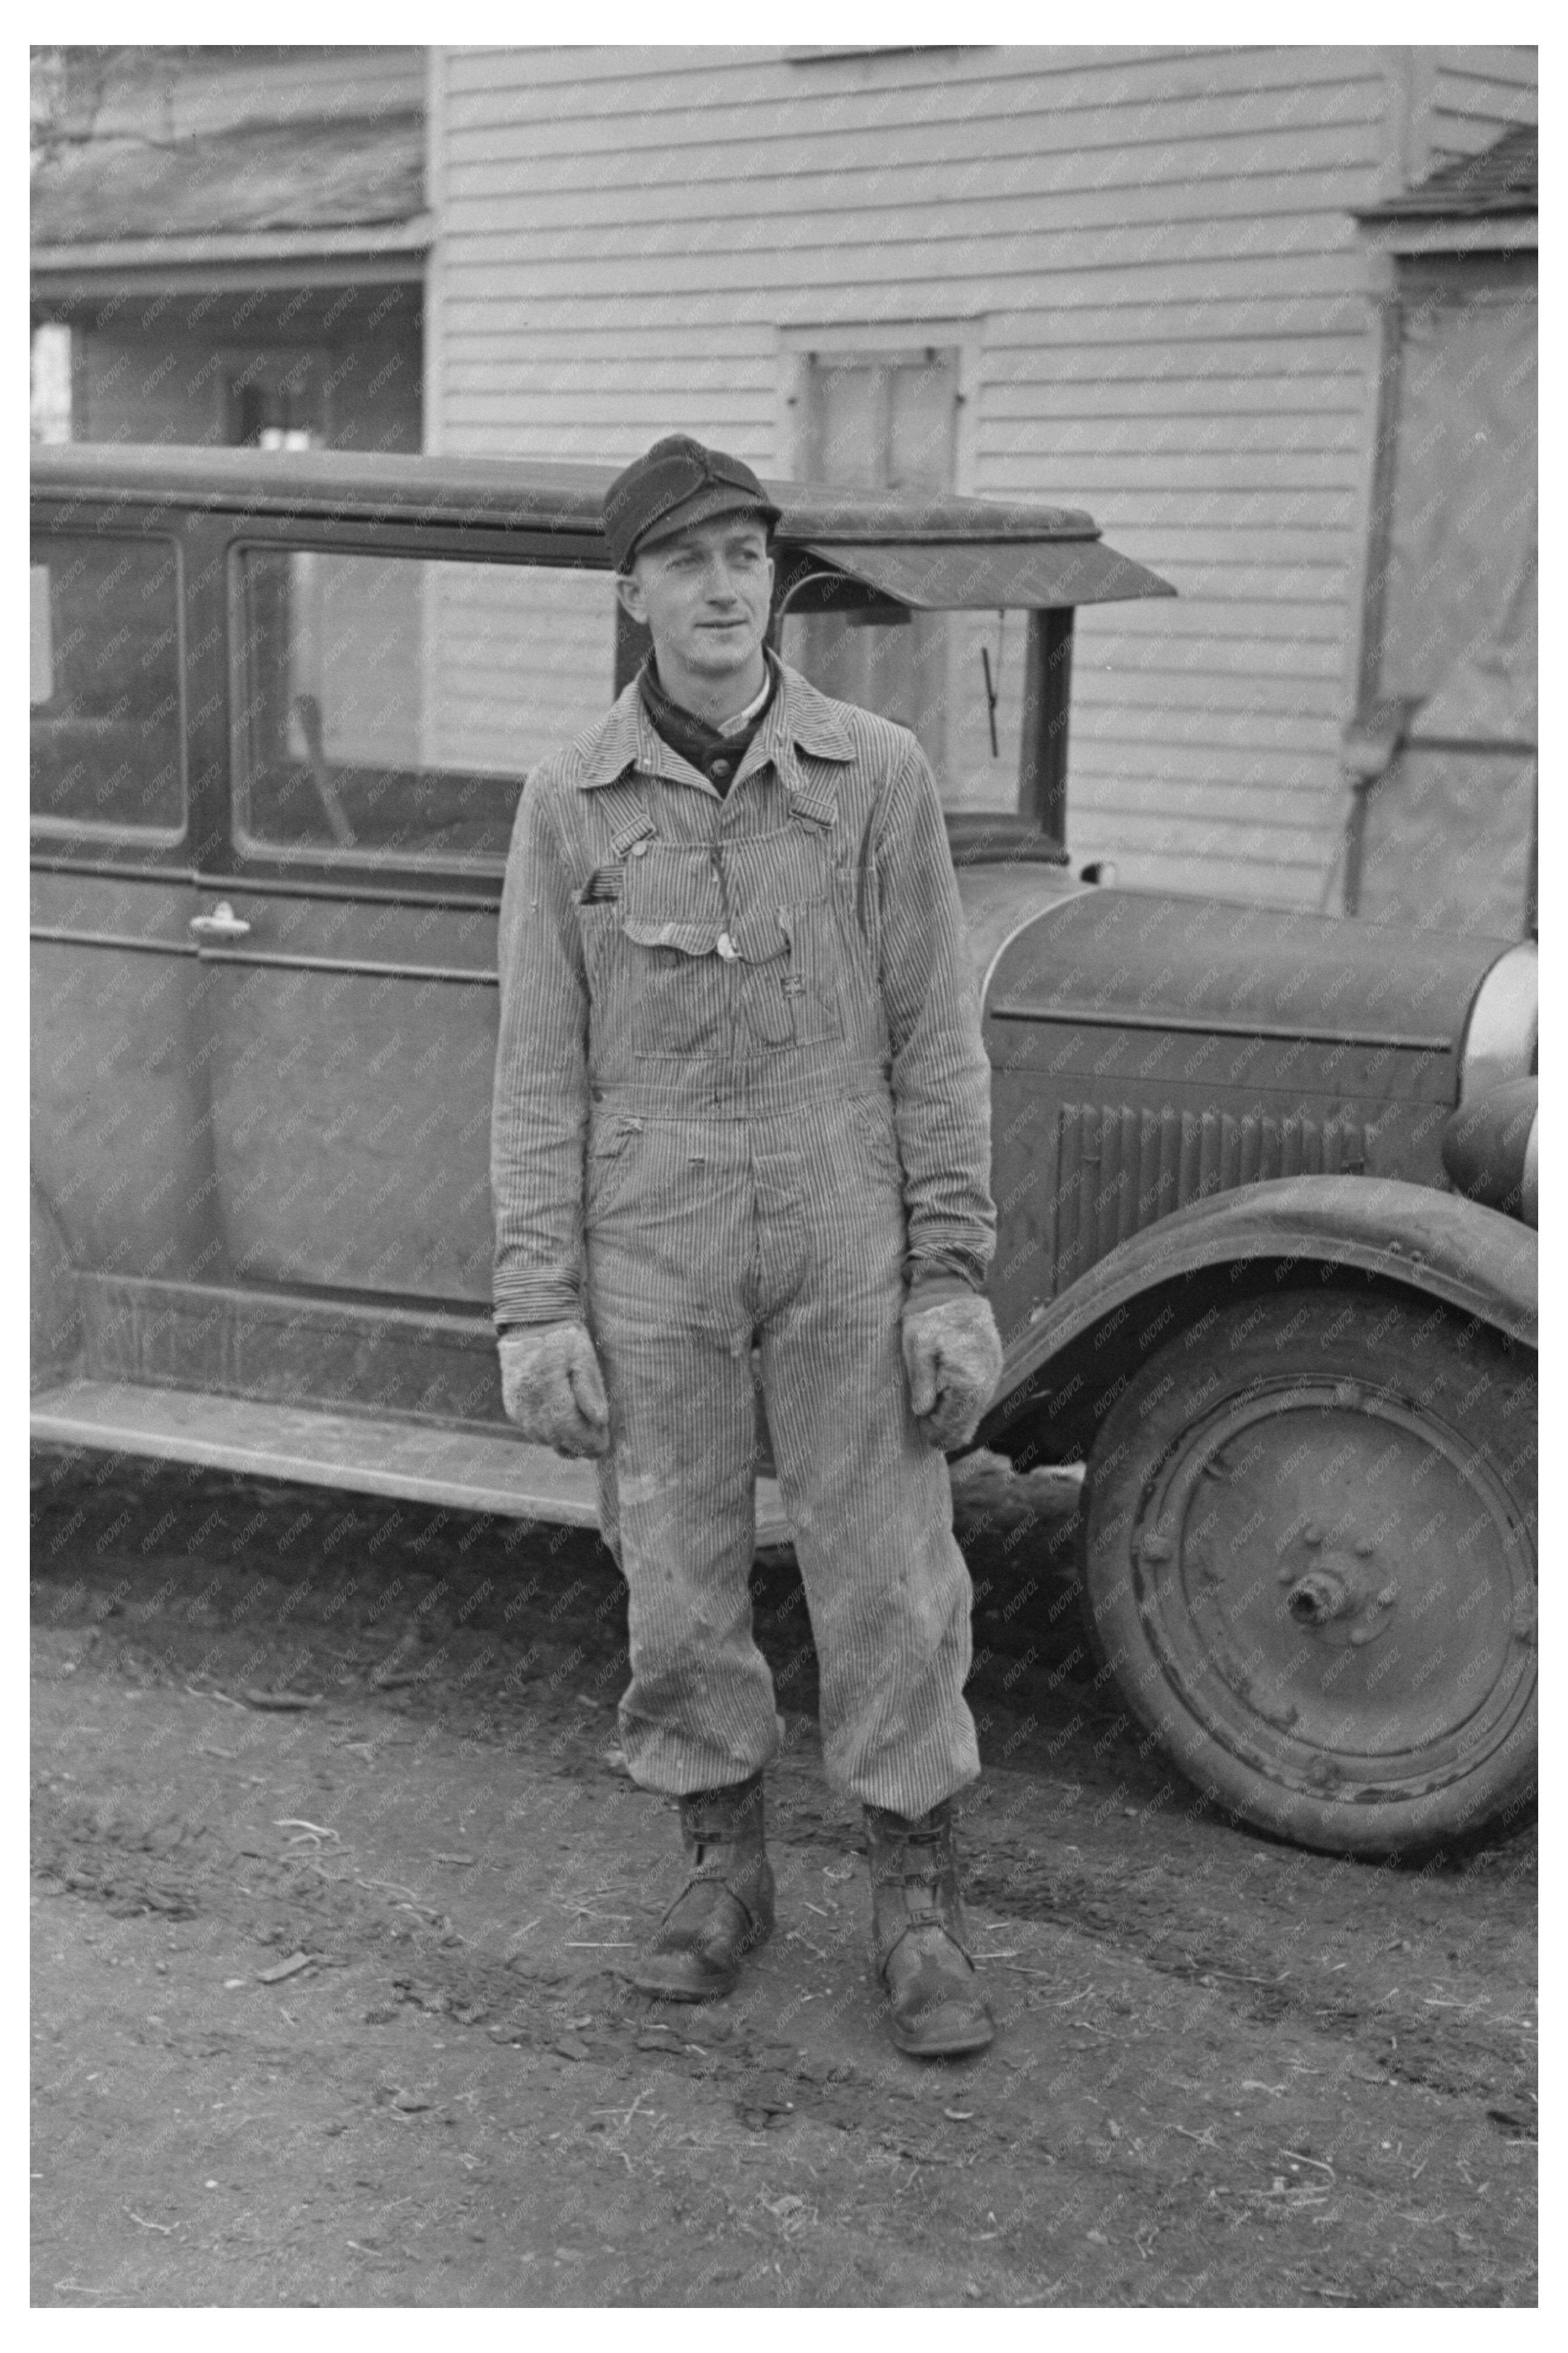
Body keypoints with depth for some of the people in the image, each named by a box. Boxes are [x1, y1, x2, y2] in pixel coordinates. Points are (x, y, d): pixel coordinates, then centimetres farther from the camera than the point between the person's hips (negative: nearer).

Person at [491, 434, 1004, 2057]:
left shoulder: (876, 775, -2)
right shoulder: (571, 802, 0)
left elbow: (933, 1040, -1)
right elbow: (542, 1070, 1)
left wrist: (953, 1280, -5)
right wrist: (536, 1309, -5)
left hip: (844, 1242, -1)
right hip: (650, 1253, 1)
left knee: (888, 1574, 3)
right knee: (677, 1576, 10)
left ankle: (917, 1909, 19)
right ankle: (722, 1870, 30)